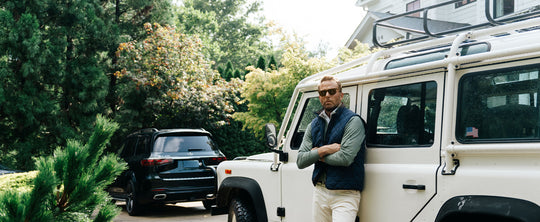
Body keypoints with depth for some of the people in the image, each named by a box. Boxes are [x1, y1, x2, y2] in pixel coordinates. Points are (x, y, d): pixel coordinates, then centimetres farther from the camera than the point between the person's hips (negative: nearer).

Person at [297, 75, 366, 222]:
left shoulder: (353, 121, -7)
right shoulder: (314, 125, 11)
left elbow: (345, 158, -19)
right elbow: (300, 161, 3)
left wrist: (317, 154, -5)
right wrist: (323, 150, -12)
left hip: (344, 195, -6)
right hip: (319, 192, 6)